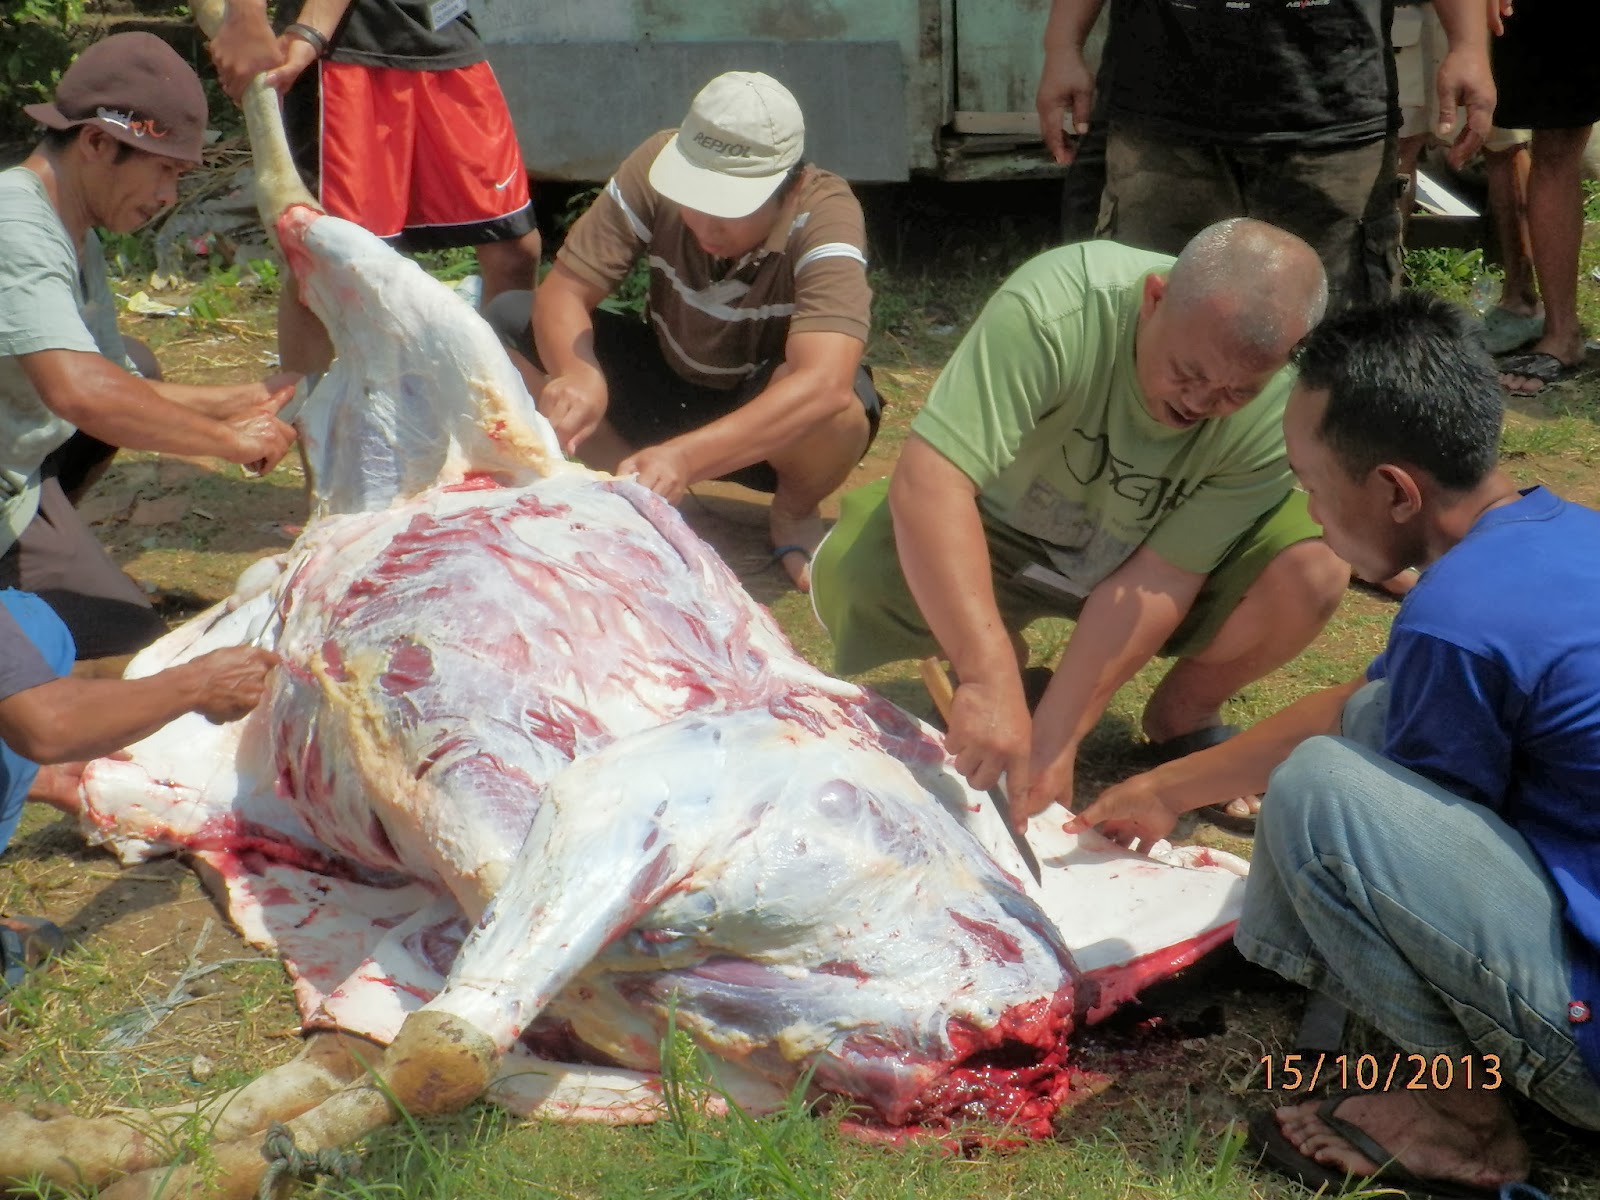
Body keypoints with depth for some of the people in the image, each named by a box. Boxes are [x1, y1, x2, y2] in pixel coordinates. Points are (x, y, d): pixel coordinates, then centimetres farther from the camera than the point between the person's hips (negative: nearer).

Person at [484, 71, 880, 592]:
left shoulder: (825, 213, -31)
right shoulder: (658, 167, -21)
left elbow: (824, 383, -44)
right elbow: (562, 292, -20)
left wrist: (685, 456, -56)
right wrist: (578, 373, -44)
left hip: (777, 432, -3)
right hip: (670, 387, 3)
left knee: (839, 400, -39)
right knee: (507, 321, -15)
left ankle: (794, 512, -4)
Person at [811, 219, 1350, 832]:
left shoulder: (1281, 414, -27)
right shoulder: (1054, 311, -35)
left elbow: (1160, 576, -25)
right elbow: (928, 479, -43)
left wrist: (1056, 735, -31)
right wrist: (991, 676, -52)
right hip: (1007, 540, -1)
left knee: (1315, 569, -27)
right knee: (852, 571, -31)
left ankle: (1182, 715, 3)